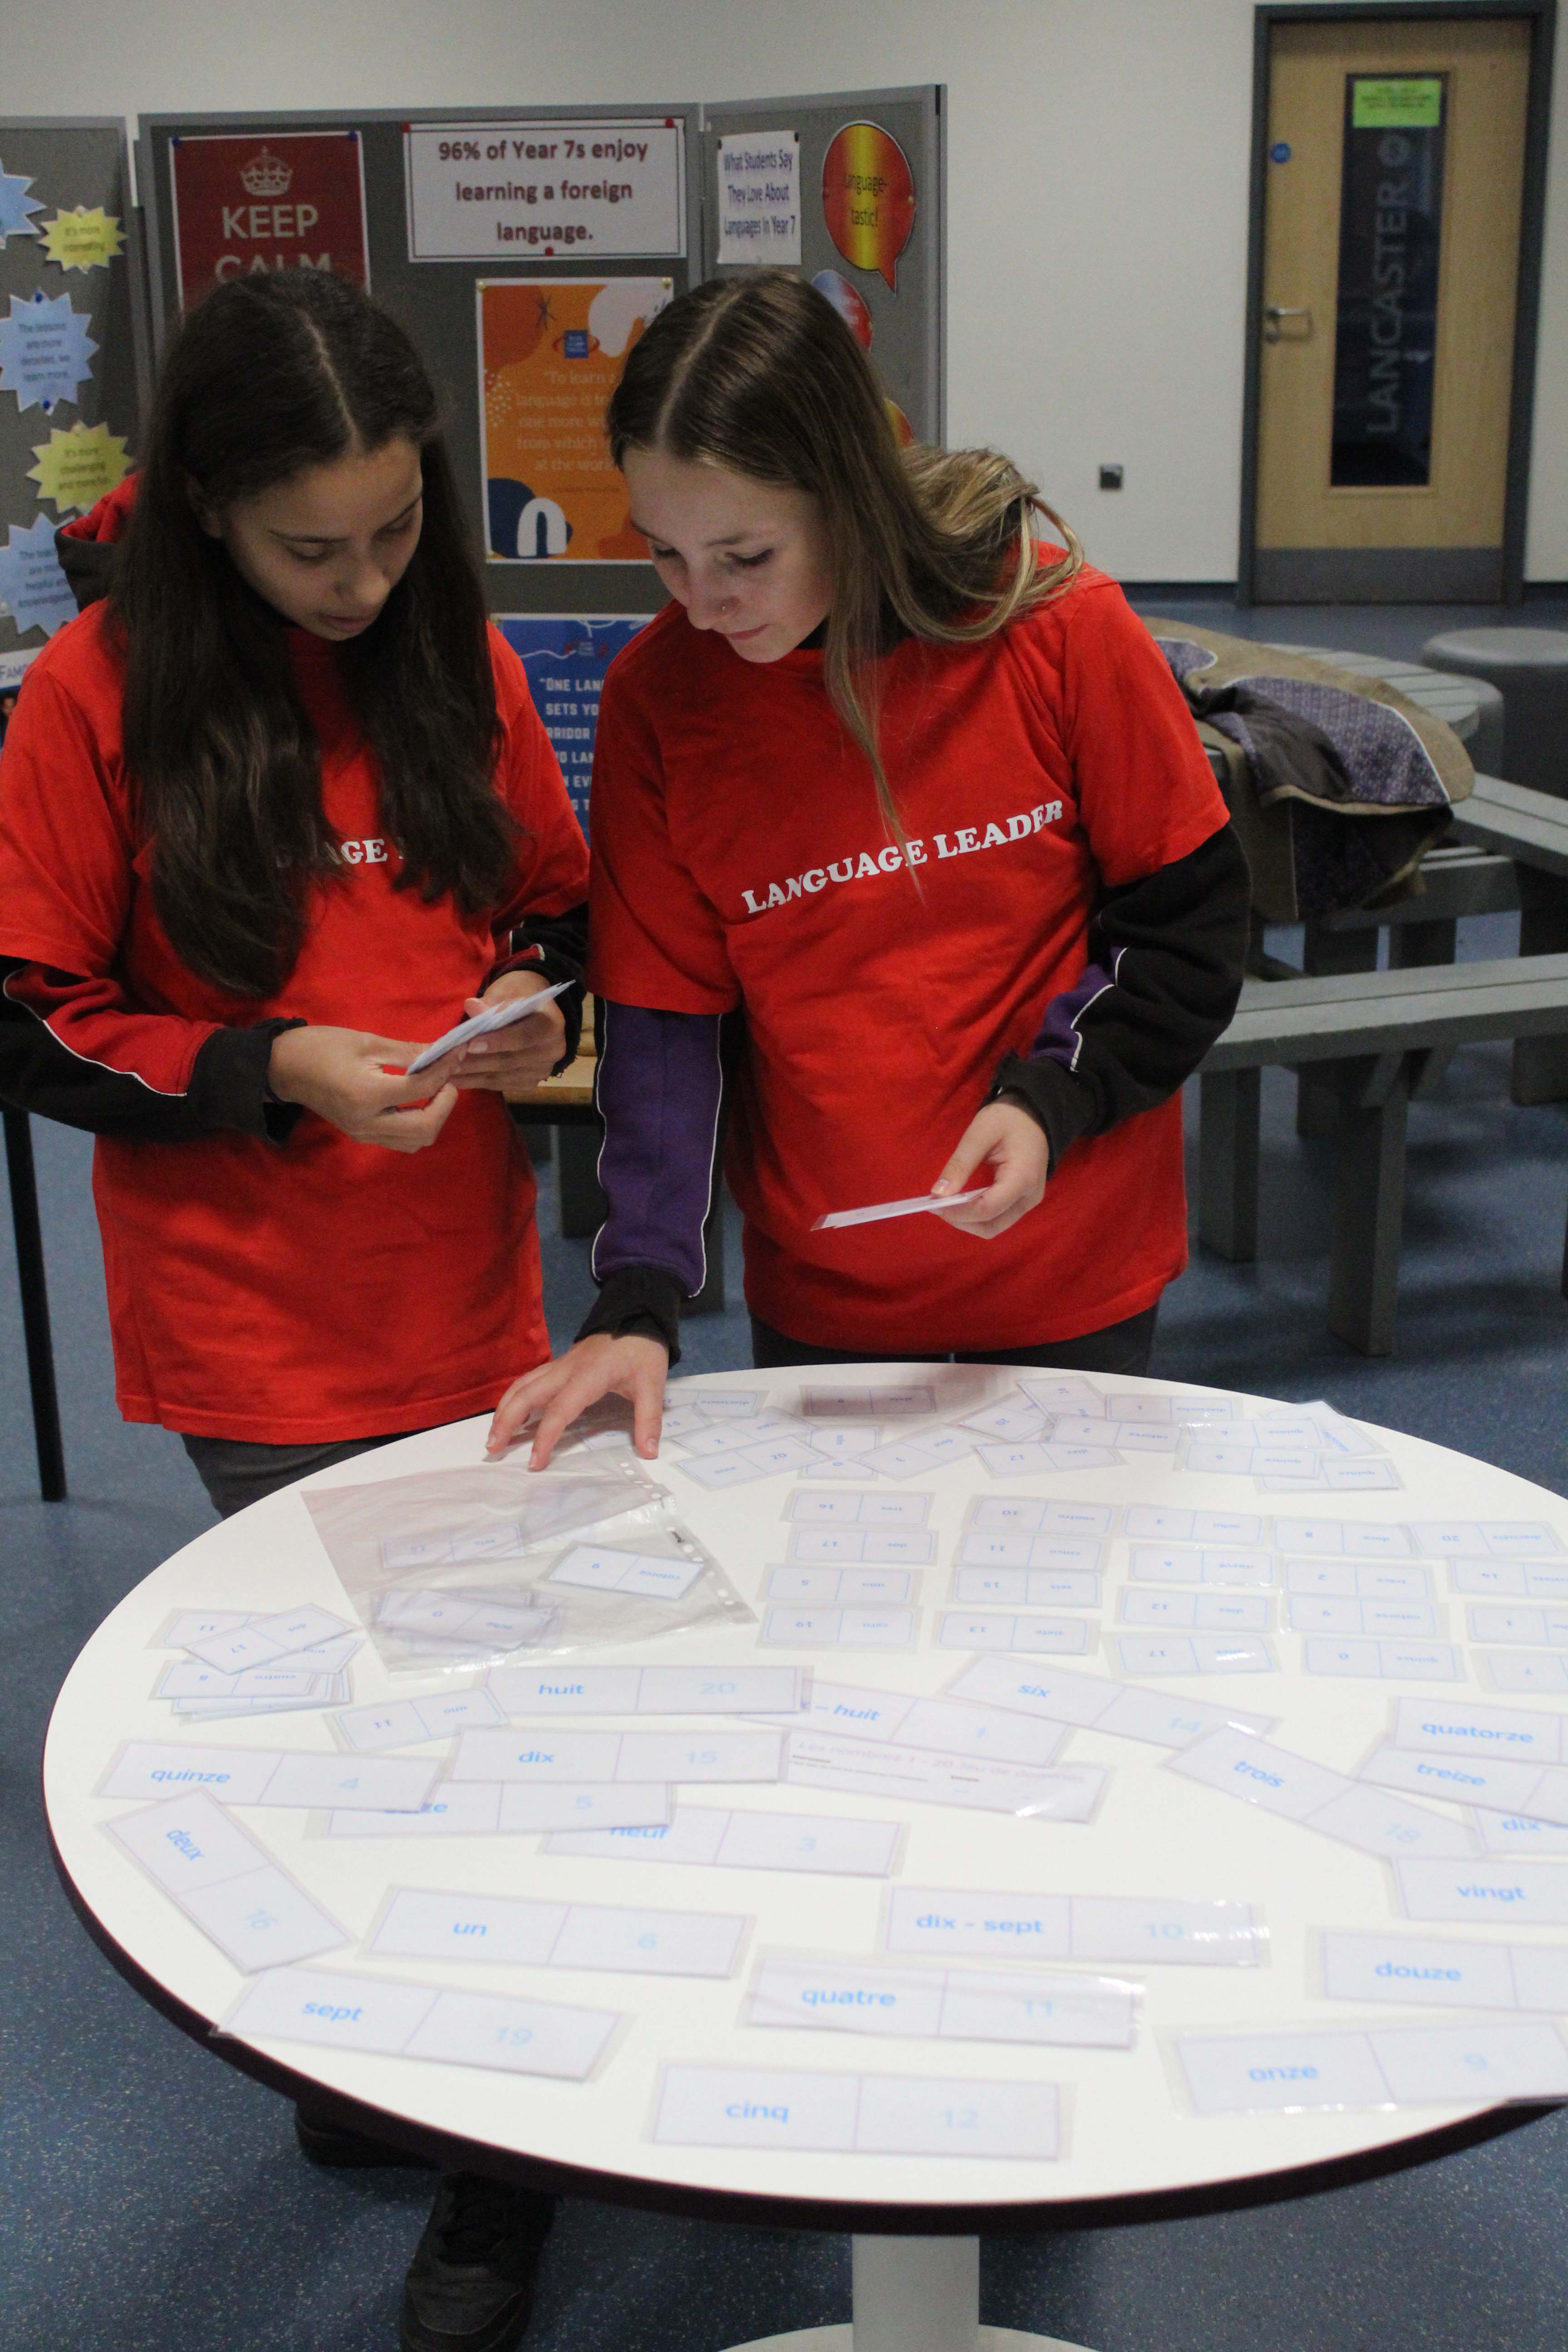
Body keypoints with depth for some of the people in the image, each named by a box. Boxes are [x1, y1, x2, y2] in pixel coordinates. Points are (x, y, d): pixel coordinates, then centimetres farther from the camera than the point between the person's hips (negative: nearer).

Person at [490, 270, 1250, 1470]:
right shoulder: (656, 696, -11)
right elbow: (663, 1019, -8)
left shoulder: (1059, 629, -16)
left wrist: (1053, 1099, -21)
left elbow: (1192, 923, -7)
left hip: (1070, 1269, -1)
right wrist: (638, 1302, -17)